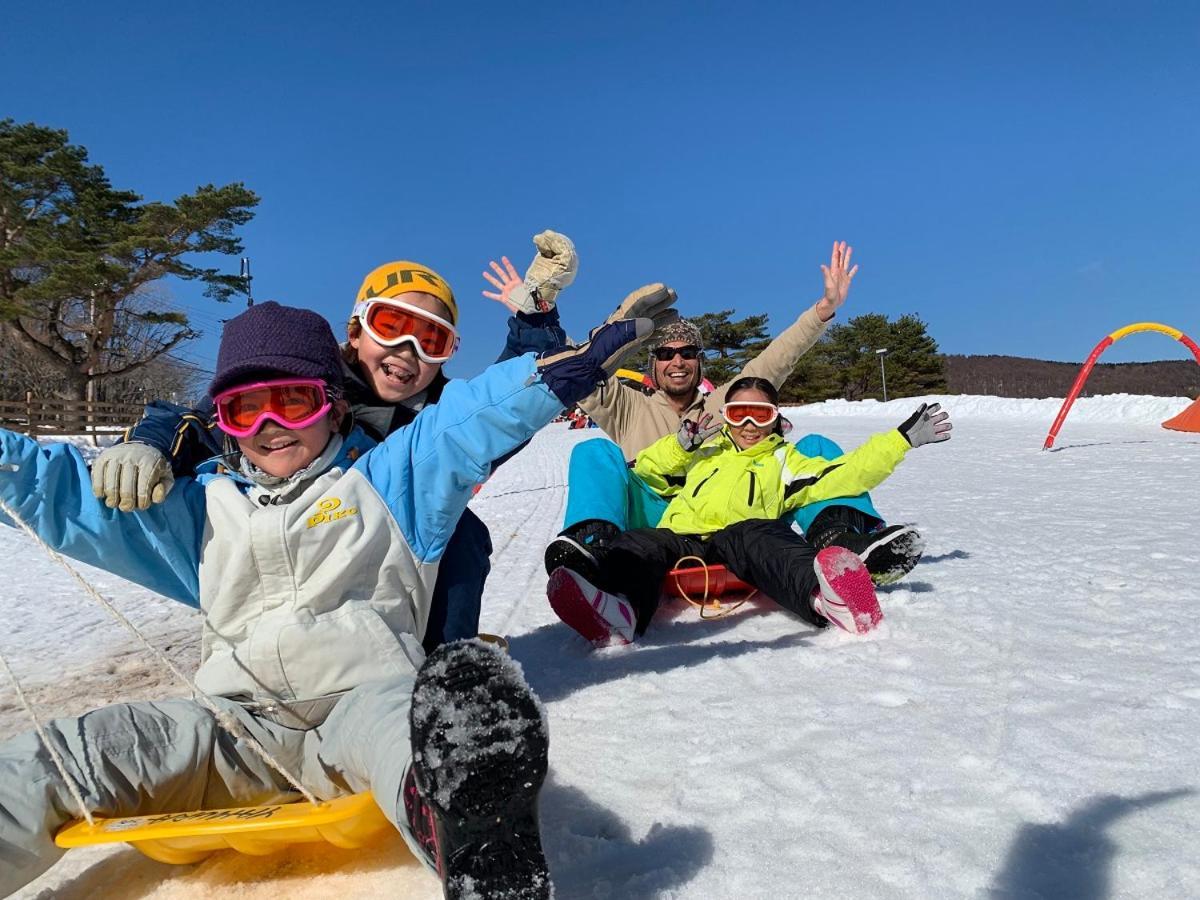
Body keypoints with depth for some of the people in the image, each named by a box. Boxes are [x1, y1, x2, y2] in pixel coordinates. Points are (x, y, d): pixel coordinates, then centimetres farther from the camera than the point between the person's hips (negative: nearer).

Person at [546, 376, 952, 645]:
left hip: (742, 539, -2)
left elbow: (843, 475, 15)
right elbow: (645, 473, 30)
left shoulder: (785, 461, 30)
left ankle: (826, 593, -68)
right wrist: (680, 444, 16)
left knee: (758, 538, -36)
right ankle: (618, 609, -62)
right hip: (680, 540, 2)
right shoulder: (704, 452, 35)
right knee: (639, 542, -30)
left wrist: (903, 438, 11)